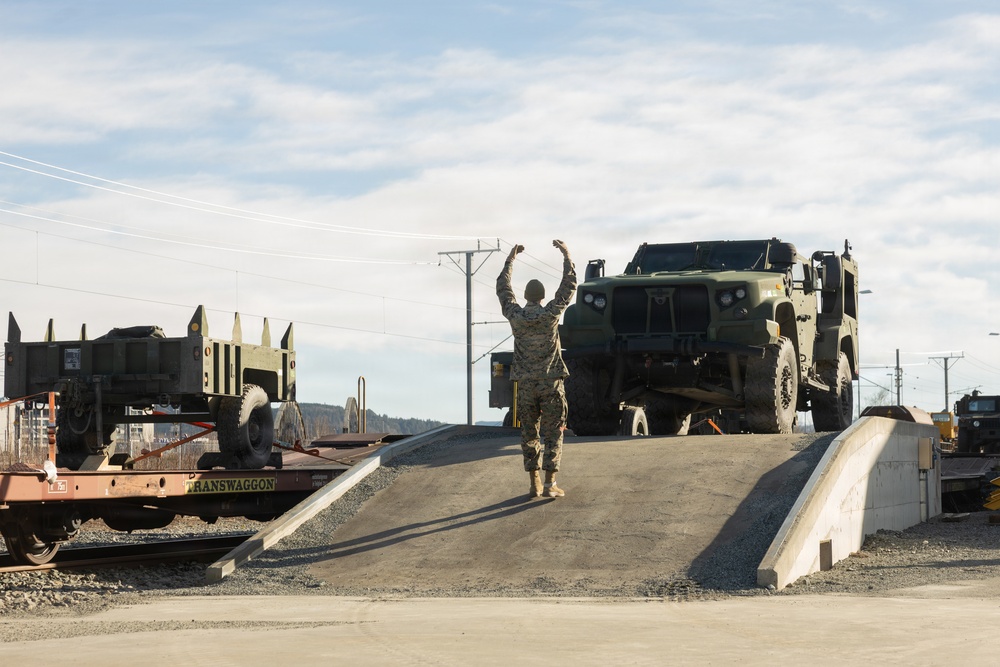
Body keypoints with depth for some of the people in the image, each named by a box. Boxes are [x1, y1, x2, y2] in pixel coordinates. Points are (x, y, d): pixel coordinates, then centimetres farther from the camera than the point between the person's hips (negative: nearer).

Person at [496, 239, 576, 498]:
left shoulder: (515, 315, -3)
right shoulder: (551, 313, -8)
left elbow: (503, 288, 13)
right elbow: (569, 284, 1)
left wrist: (510, 258, 22)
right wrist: (565, 254, 10)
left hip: (525, 384, 2)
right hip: (550, 382, -2)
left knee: (529, 433, 8)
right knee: (553, 433, 1)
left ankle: (534, 484, 7)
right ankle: (550, 484, -5)